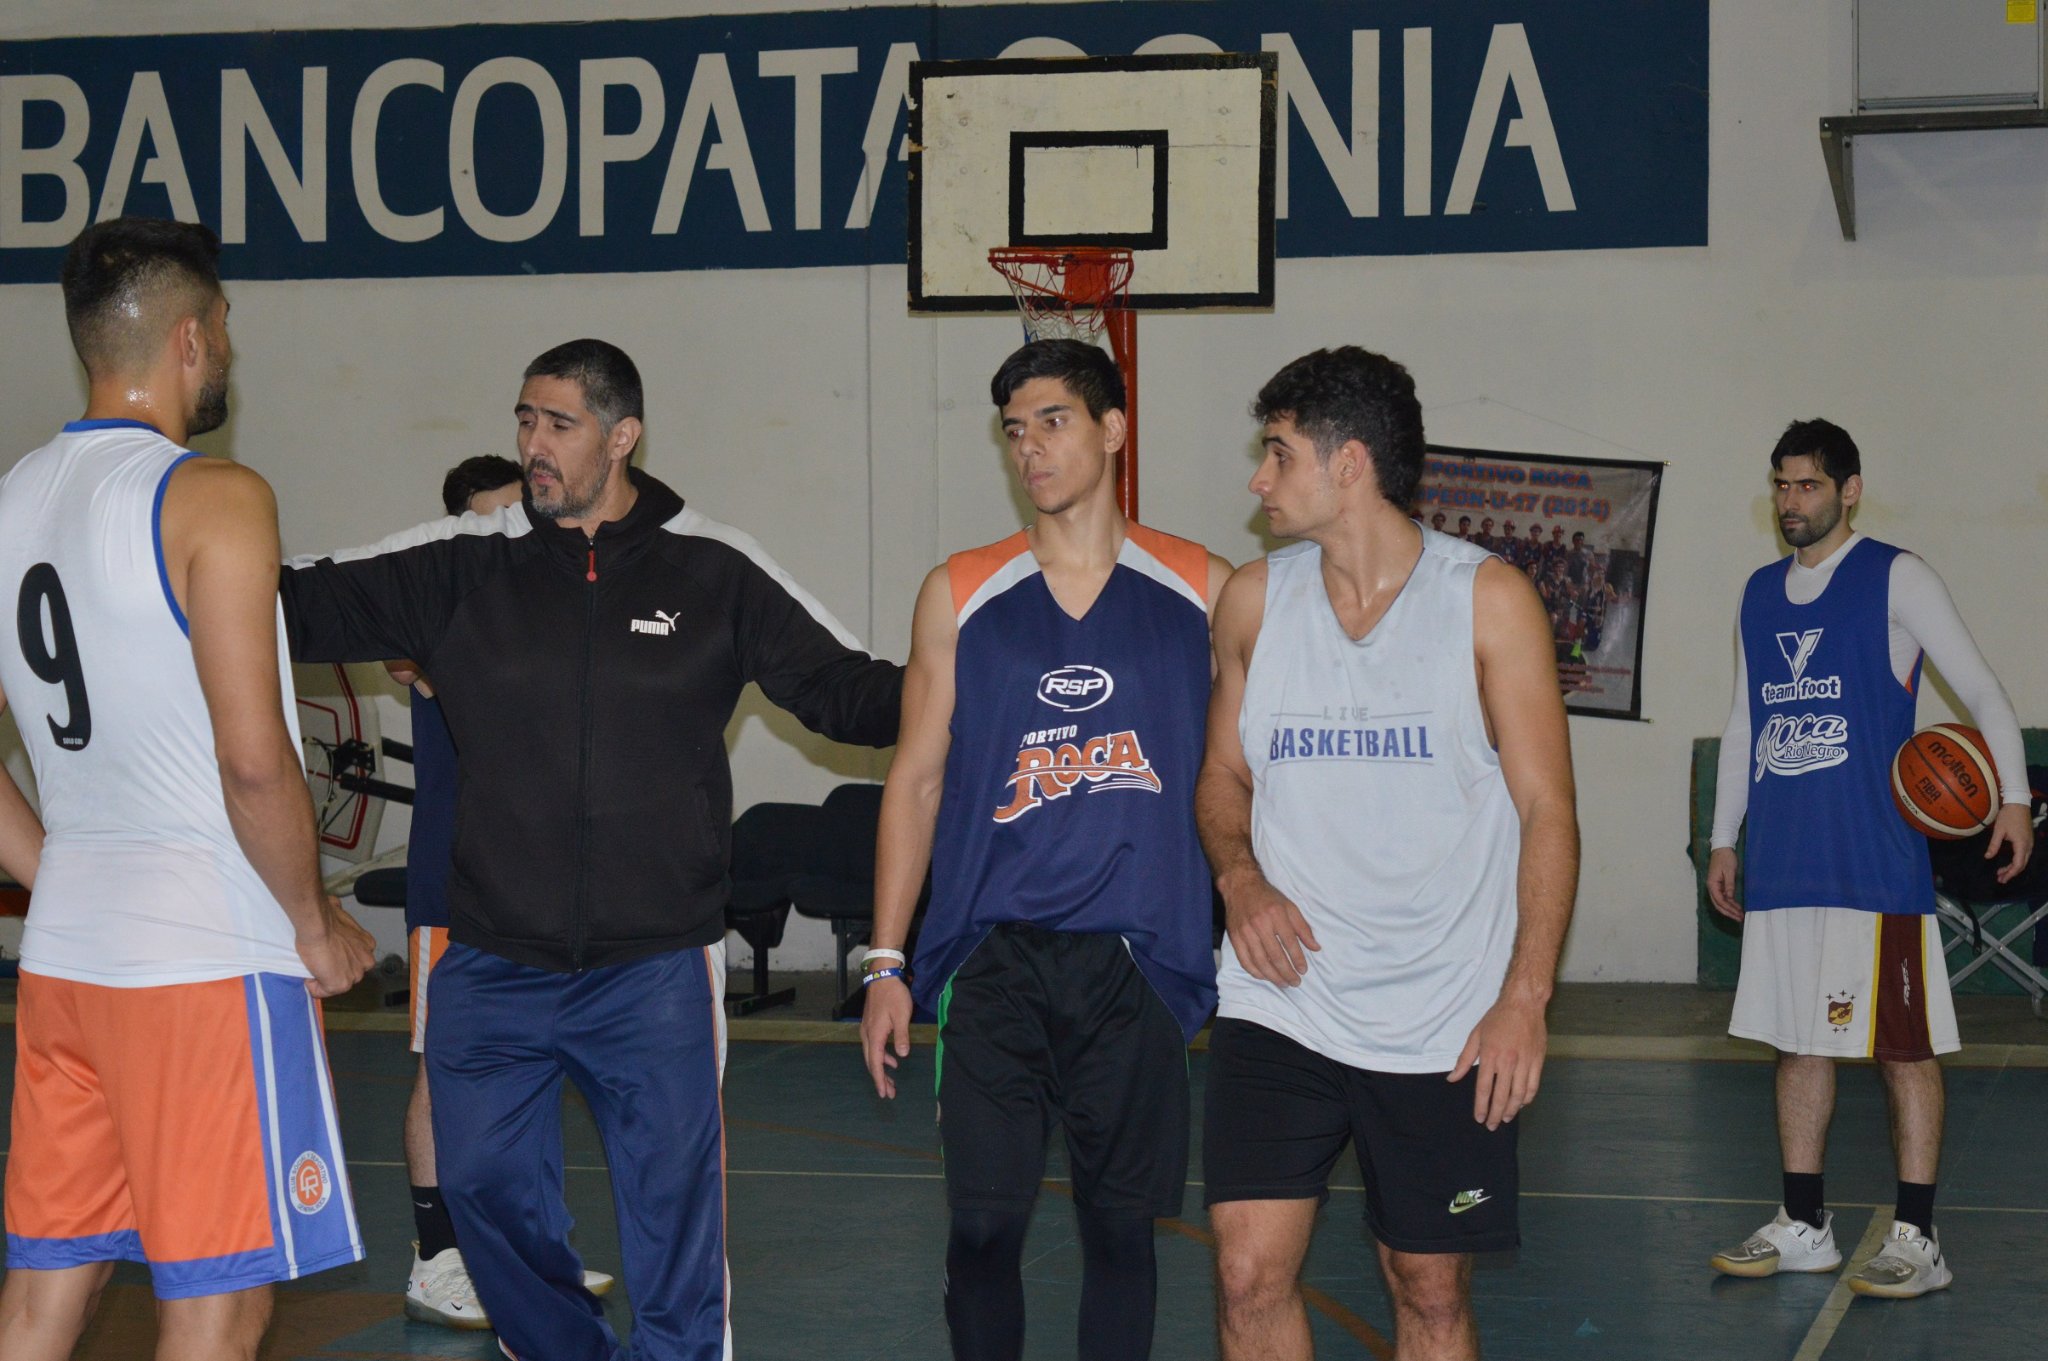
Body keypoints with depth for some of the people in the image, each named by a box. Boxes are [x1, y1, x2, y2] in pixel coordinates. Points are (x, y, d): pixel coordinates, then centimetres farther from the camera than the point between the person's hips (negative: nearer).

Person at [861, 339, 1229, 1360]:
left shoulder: (1202, 590, 5)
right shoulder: (960, 595, 6)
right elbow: (916, 780, 8)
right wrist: (885, 963, 4)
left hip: (1138, 960, 0)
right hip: (993, 959, 0)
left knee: (1119, 1225, 6)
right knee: (983, 1222, 0)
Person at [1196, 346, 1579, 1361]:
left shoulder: (1488, 600, -4)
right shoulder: (1255, 599, 6)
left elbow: (1547, 810, -4)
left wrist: (1526, 997, -12)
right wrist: (1240, 877, -5)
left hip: (1446, 1024, -2)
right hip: (1280, 1003, 2)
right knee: (1250, 1277, -7)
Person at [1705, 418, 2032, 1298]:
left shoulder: (1895, 580, -3)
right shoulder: (1760, 594, 14)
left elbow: (1982, 691, -4)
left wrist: (2012, 797, -16)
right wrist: (1724, 839, 19)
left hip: (1876, 861, -6)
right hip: (1782, 862, 6)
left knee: (1902, 1046, -3)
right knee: (1798, 1041, 10)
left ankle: (1916, 1241, 1)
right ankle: (1802, 1227, 18)